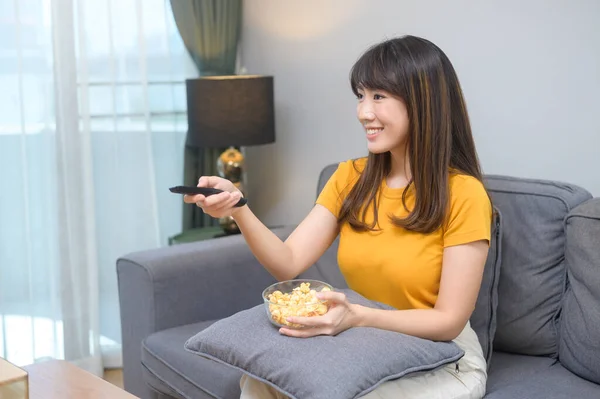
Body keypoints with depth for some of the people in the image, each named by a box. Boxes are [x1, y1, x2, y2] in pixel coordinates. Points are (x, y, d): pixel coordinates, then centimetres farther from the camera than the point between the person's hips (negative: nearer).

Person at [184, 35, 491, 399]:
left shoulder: (463, 195, -17)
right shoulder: (350, 178, 1)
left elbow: (449, 321, -18)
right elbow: (288, 263, -6)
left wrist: (357, 317, -32)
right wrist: (238, 209, -24)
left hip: (442, 362, -4)